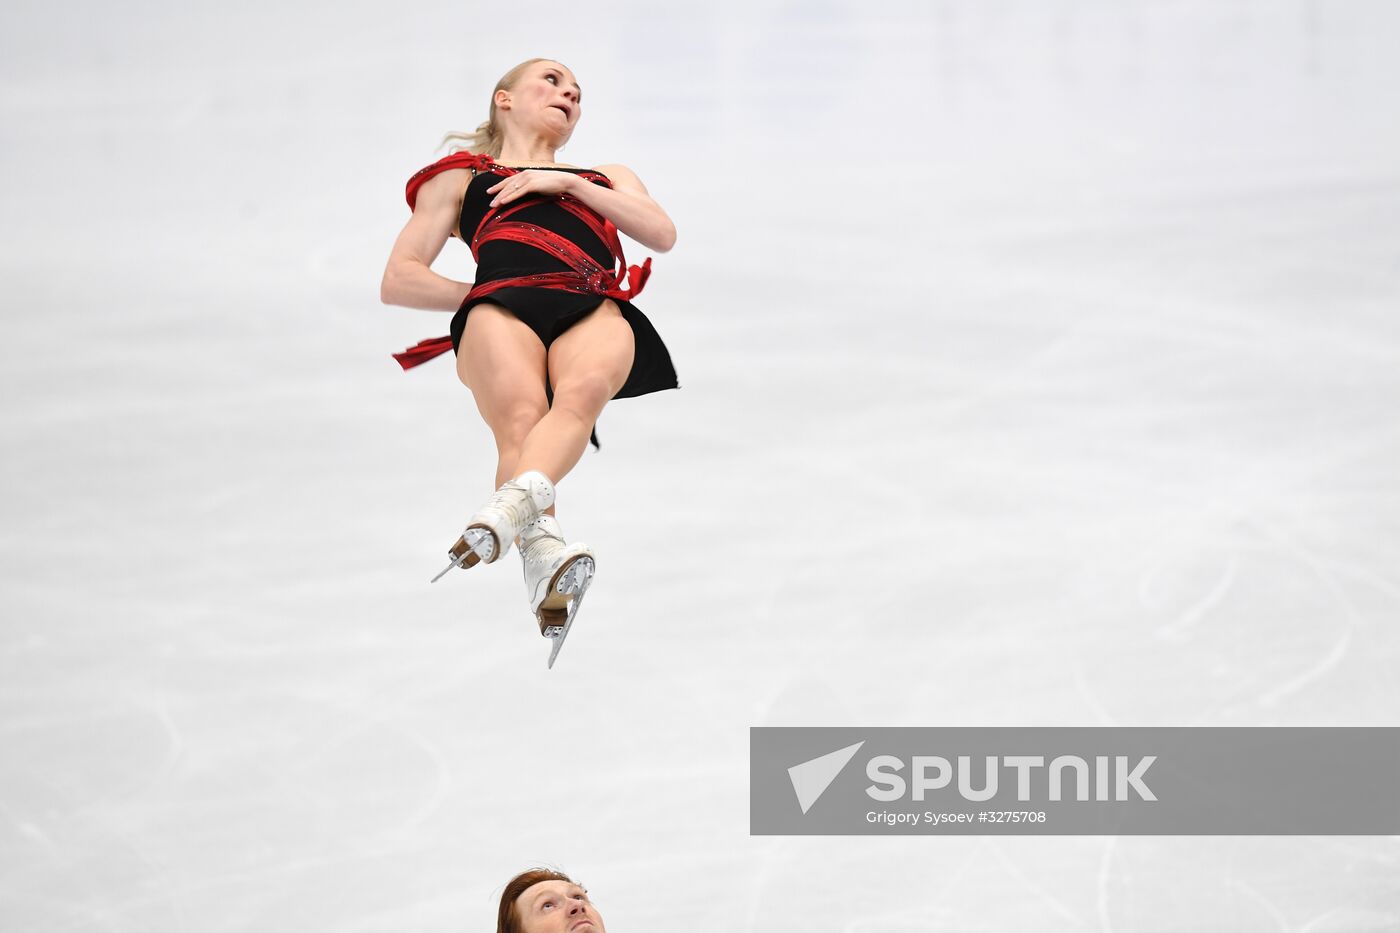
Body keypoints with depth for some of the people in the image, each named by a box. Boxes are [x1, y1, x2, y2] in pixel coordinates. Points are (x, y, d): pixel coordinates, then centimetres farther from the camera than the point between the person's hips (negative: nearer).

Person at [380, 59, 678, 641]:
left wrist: (567, 184, 15)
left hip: (594, 308, 1)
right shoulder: (460, 177, 37)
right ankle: (543, 552, -63)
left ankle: (512, 505, -67)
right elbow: (398, 282, 27)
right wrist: (477, 299, 11)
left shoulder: (608, 176, 43)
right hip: (503, 303, -1)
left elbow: (663, 235, 21)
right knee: (520, 417, -37)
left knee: (582, 390, -39)